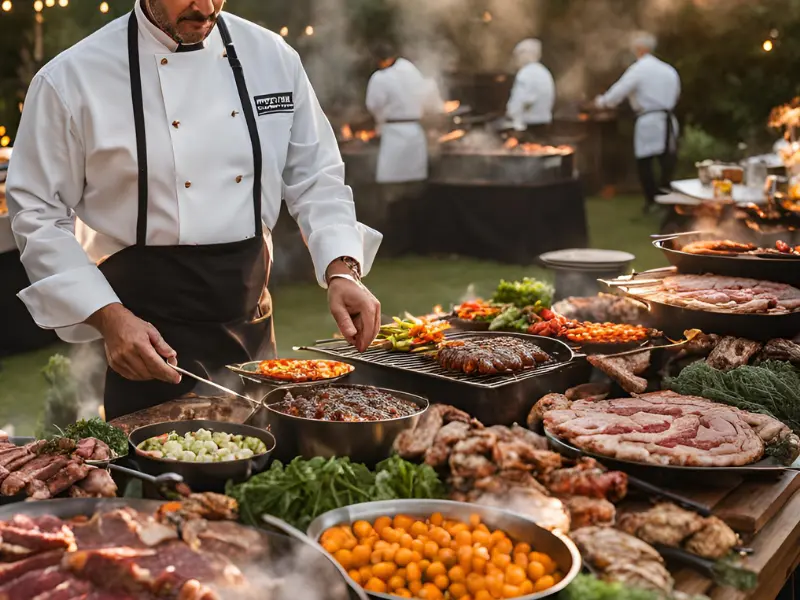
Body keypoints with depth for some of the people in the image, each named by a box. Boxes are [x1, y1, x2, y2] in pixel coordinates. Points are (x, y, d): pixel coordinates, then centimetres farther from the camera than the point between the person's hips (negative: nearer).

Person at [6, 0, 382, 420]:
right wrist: (109, 318, -17)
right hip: (152, 337, -4)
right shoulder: (72, 78, -9)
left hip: (252, 326, 4)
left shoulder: (273, 57, 2)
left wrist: (342, 272, -10)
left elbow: (315, 178, 6)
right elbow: (39, 217, -6)